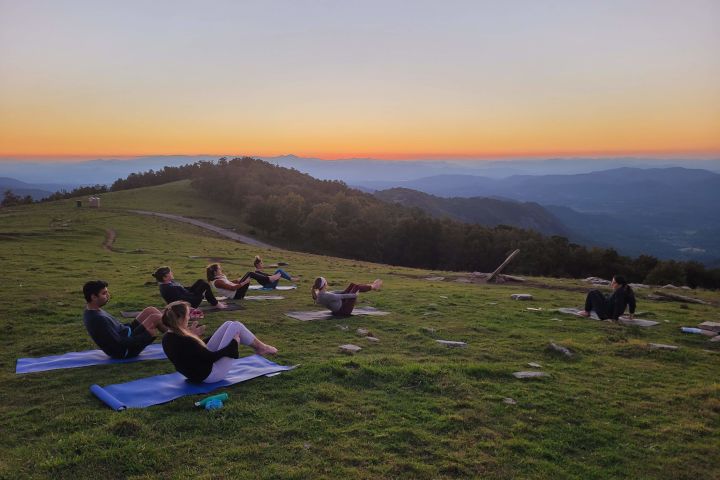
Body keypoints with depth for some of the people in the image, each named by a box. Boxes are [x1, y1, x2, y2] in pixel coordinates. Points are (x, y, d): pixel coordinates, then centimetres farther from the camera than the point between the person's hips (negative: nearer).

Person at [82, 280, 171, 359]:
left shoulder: (92, 310, 4)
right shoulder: (97, 319, -27)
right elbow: (119, 343, -26)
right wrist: (147, 335, -20)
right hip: (126, 351, -10)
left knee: (150, 310, 4)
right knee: (155, 318, -14)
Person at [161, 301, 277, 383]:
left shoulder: (168, 339, -4)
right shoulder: (184, 342, -33)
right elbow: (212, 357, -24)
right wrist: (233, 344, -12)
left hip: (201, 371, 9)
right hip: (210, 374, -9)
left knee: (229, 325, 8)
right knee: (236, 326, -4)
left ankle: (259, 347, 25)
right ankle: (261, 348, 20)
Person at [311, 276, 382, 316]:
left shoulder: (318, 294, -7)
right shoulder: (326, 296, -35)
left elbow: (332, 293, 8)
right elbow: (341, 296, -23)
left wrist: (349, 291, 19)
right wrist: (354, 294, -7)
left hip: (338, 308, 9)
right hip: (344, 310, -9)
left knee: (352, 285, 12)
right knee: (356, 287, 1)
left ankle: (371, 285, 34)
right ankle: (373, 287, 28)